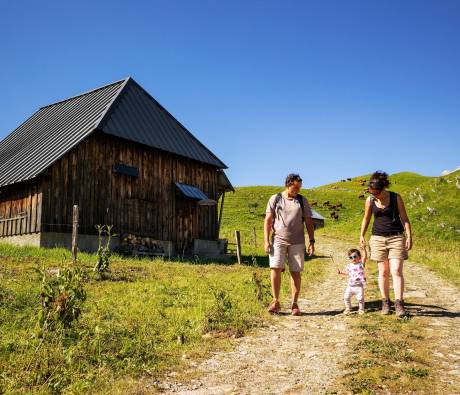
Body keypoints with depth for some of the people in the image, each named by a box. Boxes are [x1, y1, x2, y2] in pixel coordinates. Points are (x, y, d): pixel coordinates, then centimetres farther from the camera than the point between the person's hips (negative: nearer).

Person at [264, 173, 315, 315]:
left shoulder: (302, 201, 8)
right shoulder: (275, 199, 5)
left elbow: (308, 222, 9)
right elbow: (268, 221, 3)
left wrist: (312, 242, 2)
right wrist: (266, 240, -5)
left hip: (297, 242, 1)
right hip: (278, 240, -1)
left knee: (295, 272, 2)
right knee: (275, 268, -13)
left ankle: (295, 304, 11)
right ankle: (276, 301, -2)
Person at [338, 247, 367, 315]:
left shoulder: (361, 264, -5)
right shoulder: (349, 266, 7)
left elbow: (365, 257, -20)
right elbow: (347, 272, 22)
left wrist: (363, 249, -30)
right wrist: (341, 272, 7)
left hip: (359, 286, -4)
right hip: (350, 286, 4)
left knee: (360, 298, -8)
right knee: (346, 297, 2)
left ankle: (361, 309, 16)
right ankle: (348, 308, 22)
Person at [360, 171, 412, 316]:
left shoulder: (396, 198, -5)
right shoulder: (370, 200, 1)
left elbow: (404, 219, -2)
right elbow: (366, 219, 14)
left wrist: (409, 237, -7)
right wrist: (362, 235, 11)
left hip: (396, 237, -2)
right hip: (378, 238, 2)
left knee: (396, 271, -10)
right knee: (383, 272, 4)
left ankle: (399, 303, -8)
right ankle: (385, 302, 12)